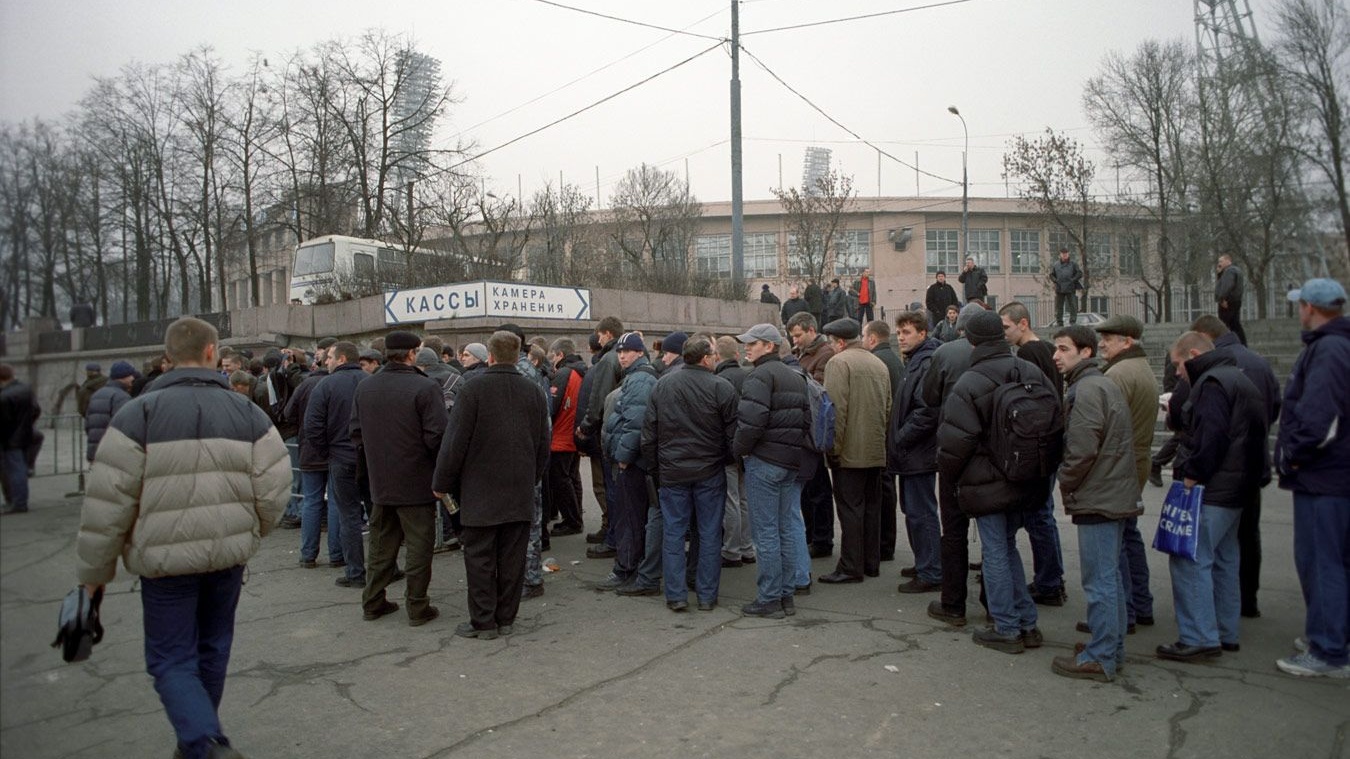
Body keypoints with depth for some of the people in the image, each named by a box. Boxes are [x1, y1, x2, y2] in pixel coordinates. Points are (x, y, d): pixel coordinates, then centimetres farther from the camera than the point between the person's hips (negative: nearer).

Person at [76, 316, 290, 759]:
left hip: (166, 558, -3)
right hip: (229, 556, 3)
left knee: (172, 660, 7)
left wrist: (94, 569, 2)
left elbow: (108, 501, -10)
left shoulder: (138, 414, -9)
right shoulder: (247, 413, -2)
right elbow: (274, 490, -5)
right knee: (213, 649, 21)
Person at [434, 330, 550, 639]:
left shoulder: (473, 390, -11)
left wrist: (442, 484, 1)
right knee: (511, 559, 10)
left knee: (479, 558, 5)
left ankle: (483, 622, 9)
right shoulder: (534, 391, 4)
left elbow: (455, 443, -10)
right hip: (521, 492, 4)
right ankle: (506, 619, 17)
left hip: (480, 492, -4)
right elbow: (544, 445, 10)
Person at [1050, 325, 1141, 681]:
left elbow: (1082, 450, -22)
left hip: (1097, 500, -11)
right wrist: (1071, 483, 17)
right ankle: (1112, 648, 27)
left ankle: (1100, 658, 2)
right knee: (1110, 576, 17)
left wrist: (1066, 483, -6)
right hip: (1114, 494, 11)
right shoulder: (1105, 385, 16)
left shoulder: (1086, 390, -16)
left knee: (1099, 581, -4)